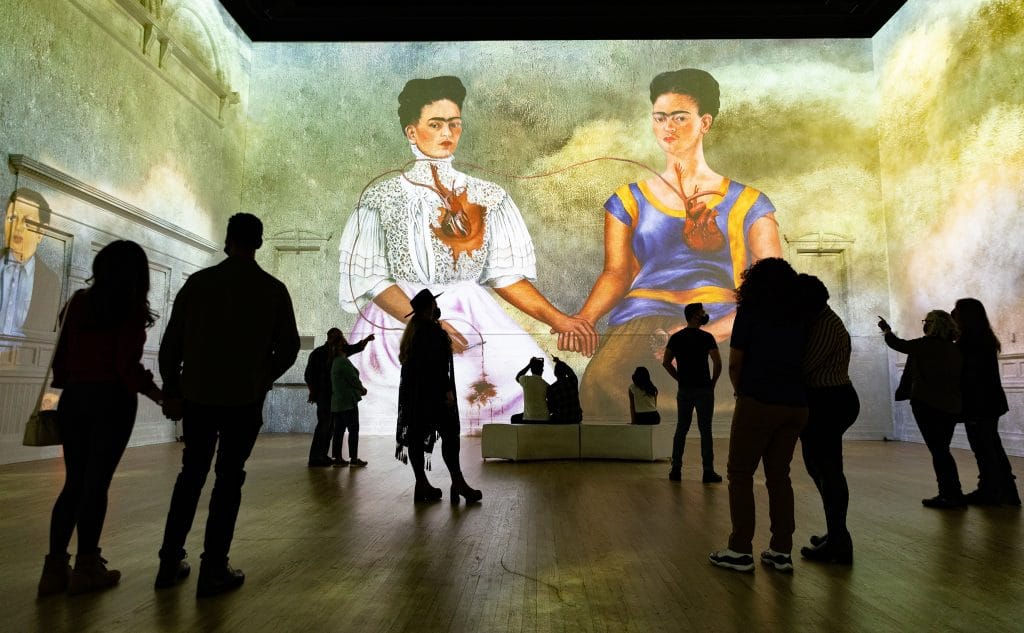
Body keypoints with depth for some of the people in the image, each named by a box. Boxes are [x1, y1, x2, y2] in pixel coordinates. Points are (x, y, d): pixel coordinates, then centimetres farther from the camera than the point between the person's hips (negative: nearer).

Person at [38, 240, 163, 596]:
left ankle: (55, 566, 17)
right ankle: (85, 567, 13)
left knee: (74, 482, 14)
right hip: (112, 400, -5)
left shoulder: (79, 302, 5)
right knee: (96, 483, 4)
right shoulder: (132, 308, -10)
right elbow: (127, 365, -14)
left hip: (74, 397, 5)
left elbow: (61, 354, 9)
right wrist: (160, 396, -4)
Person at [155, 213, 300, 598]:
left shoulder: (198, 281, -1)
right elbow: (289, 348, -1)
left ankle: (170, 563, 22)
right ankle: (213, 571, 8)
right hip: (244, 400, -2)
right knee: (228, 479, 6)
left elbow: (171, 342, 0)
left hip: (197, 396, 2)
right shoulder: (274, 290, -3)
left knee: (191, 475, 16)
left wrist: (171, 390, 10)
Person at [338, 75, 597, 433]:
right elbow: (372, 278, 0)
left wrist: (556, 318, -7)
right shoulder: (383, 198, 7)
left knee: (533, 385, -19)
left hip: (474, 321, 2)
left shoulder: (487, 198, 12)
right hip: (398, 320, -1)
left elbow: (506, 274, 7)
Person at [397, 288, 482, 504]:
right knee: (450, 434, -6)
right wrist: (448, 390, -18)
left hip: (412, 390, 9)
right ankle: (457, 482, -7)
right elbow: (438, 363, -19)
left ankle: (422, 485, 9)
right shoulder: (432, 329, -11)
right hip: (432, 390, -9)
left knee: (417, 435, 6)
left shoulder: (412, 330, 16)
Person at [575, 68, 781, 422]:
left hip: (724, 326, 0)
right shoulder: (629, 201, 21)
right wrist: (583, 319, -15)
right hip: (644, 318, 0)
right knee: (599, 383, -34)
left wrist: (710, 333, -16)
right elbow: (617, 273, 7)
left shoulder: (747, 204, 15)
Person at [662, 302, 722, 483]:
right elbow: (717, 363, -14)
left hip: (684, 390, 4)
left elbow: (666, 362, 2)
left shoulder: (675, 337, 5)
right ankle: (708, 472, 3)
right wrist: (713, 382, -1)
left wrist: (680, 379, 9)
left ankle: (676, 470, 10)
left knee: (681, 428, 10)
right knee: (705, 430, 1)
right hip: (704, 389, -4)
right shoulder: (706, 337, -7)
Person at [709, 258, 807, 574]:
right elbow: (801, 360, 7)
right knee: (779, 475, 13)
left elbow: (735, 363, -4)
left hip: (758, 403, -5)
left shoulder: (750, 312, -3)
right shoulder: (799, 317, 9)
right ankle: (781, 551, 16)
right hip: (795, 405, 5)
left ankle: (741, 551, 4)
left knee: (741, 474, 4)